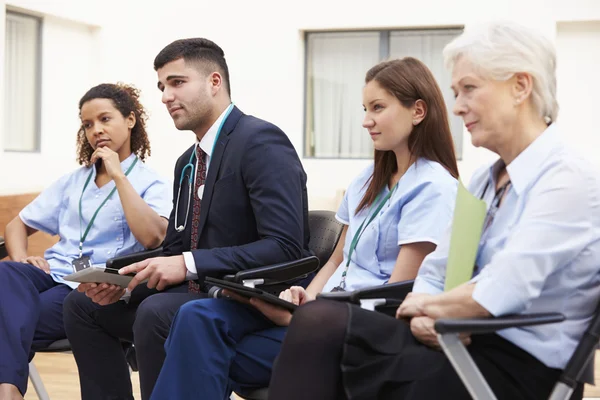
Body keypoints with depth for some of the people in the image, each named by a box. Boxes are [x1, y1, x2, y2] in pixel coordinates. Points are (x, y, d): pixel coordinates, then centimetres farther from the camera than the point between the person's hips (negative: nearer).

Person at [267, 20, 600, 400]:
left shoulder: (570, 180, -13)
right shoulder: (485, 180, 16)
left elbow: (494, 294, -23)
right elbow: (435, 272, 15)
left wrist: (425, 306, -5)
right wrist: (425, 319, -8)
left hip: (519, 369, -7)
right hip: (460, 341, 7)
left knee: (322, 327, -18)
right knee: (320, 321, -15)